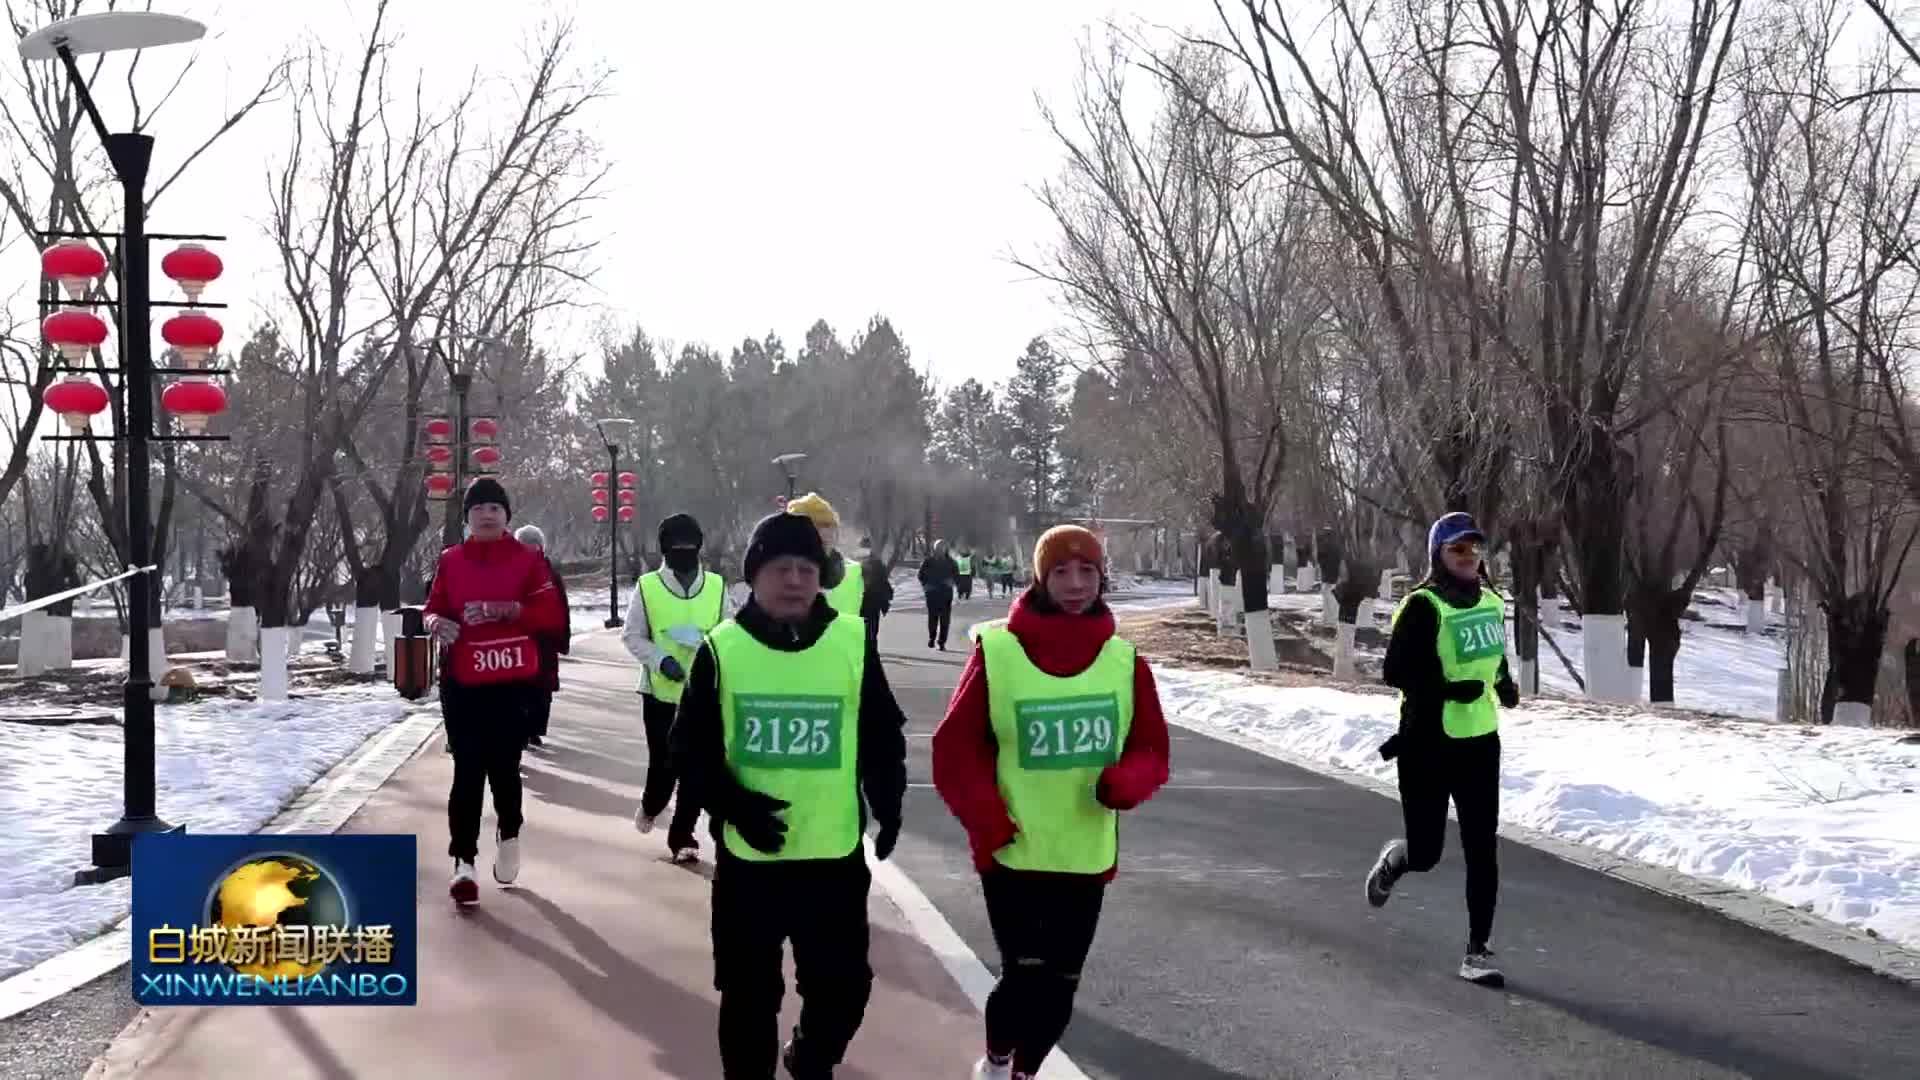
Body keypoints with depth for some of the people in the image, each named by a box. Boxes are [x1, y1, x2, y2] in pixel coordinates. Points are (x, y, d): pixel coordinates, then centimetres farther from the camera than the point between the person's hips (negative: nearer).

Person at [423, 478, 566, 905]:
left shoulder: (528, 559, 0)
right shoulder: (450, 560, 7)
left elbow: (553, 616, -5)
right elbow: (434, 608, 11)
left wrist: (510, 609, -18)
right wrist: (436, 622, -12)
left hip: (513, 683, -1)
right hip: (462, 683, 1)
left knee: (504, 765, 1)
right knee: (468, 770, -3)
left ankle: (508, 833, 31)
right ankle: (463, 862, -1)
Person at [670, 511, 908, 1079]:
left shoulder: (853, 643, -1)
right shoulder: (722, 649, -3)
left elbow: (883, 735, 7)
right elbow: (691, 748, -1)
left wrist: (887, 804, -6)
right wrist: (734, 806, -15)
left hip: (836, 853, 1)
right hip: (747, 855, -1)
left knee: (843, 984, 8)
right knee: (750, 991, 7)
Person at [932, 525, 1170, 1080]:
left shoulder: (1124, 660, -1)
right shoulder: (996, 651, -11)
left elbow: (1152, 750, 5)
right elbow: (955, 750, -6)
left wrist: (1124, 782, -16)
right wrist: (990, 825, -15)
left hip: (1086, 854, 3)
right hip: (1012, 853, -3)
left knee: (1060, 984, 10)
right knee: (1025, 974, -6)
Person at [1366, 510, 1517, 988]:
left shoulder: (1491, 603, 8)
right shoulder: (1423, 607, -13)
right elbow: (1395, 671, -18)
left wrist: (1504, 684, 3)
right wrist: (1452, 690, -26)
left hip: (1480, 741, 5)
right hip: (1429, 743, -5)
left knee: (1482, 850, 0)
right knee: (1425, 853, 3)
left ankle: (1477, 951, 7)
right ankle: (1392, 860, 40)